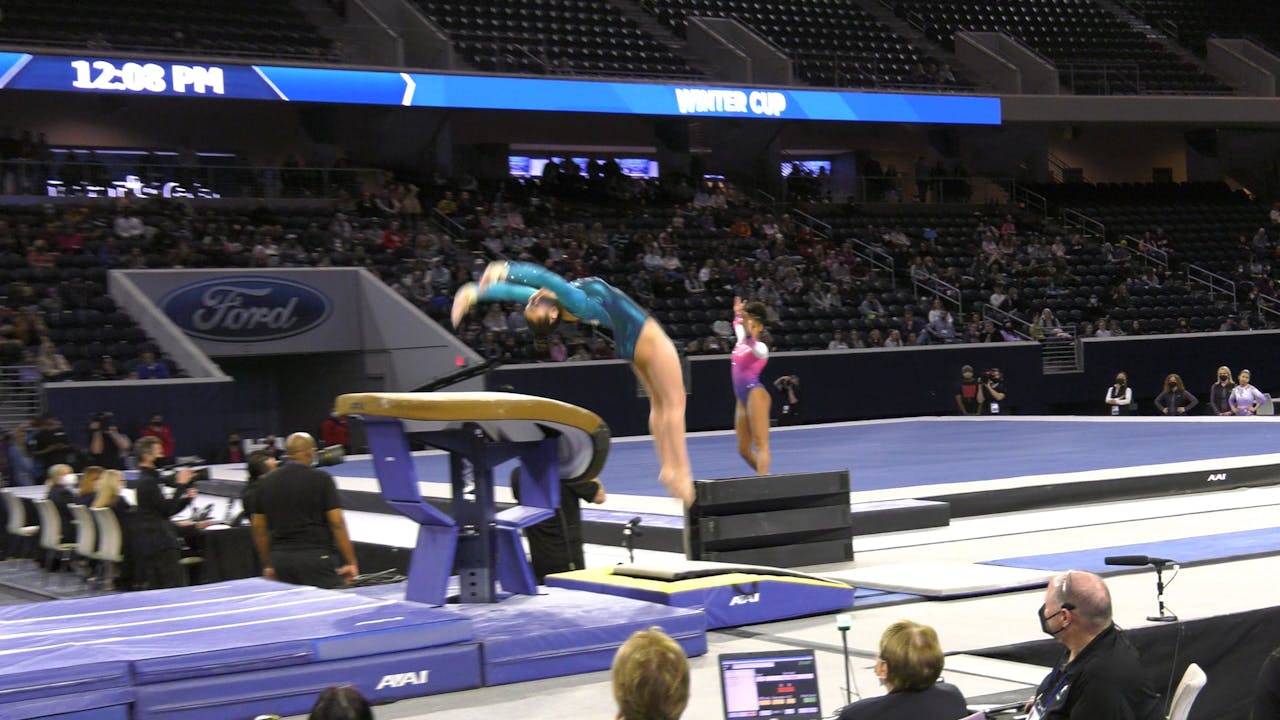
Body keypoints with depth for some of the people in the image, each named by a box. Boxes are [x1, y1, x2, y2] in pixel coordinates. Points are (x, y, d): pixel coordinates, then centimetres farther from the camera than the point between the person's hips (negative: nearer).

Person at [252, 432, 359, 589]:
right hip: (315, 557, -5)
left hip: (280, 558, 5)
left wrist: (268, 564, 20)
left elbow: (258, 526, 12)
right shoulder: (321, 479, -5)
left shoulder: (267, 481, 9)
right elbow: (337, 523, -9)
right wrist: (351, 562, -5)